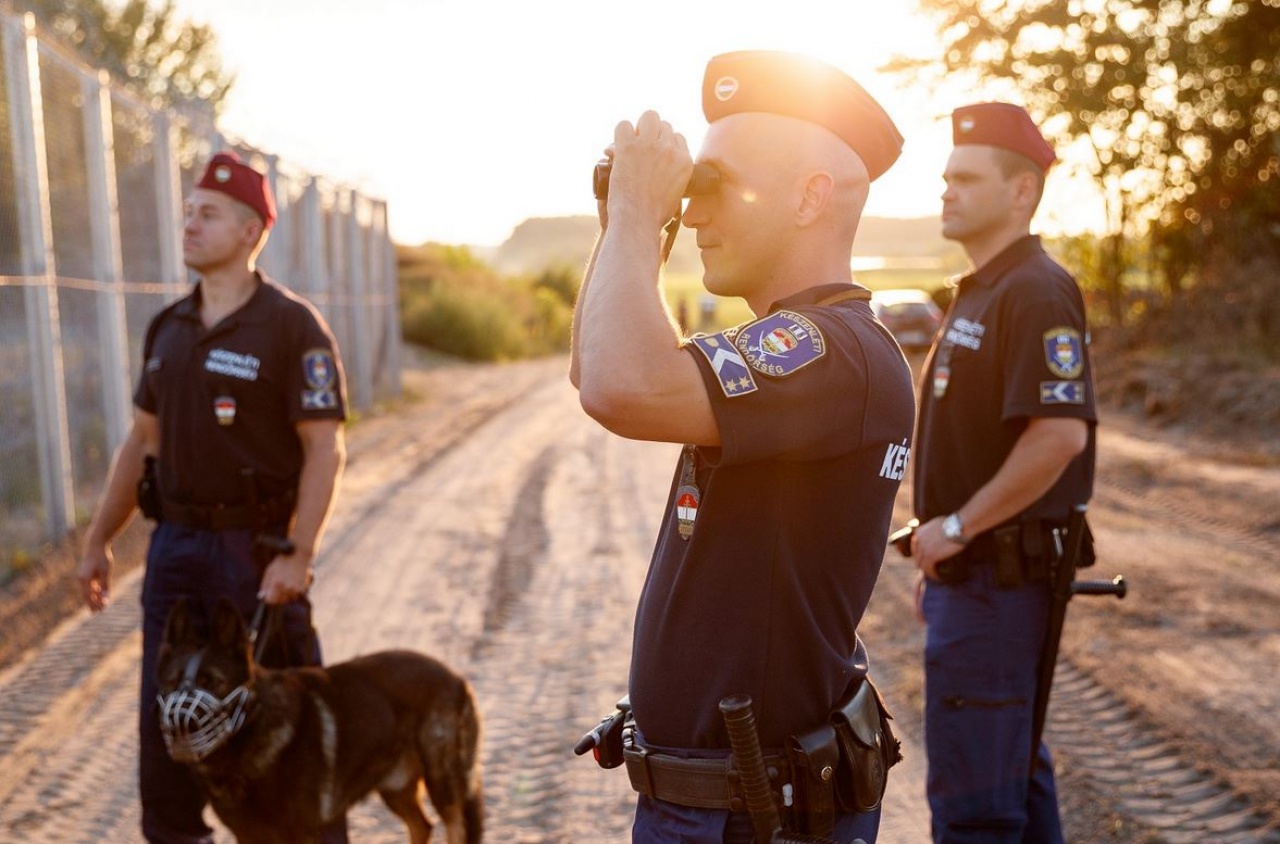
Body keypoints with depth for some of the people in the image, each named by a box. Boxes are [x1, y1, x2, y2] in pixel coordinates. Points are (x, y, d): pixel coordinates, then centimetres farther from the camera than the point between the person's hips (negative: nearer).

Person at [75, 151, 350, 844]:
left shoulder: (291, 326, -9)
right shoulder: (168, 328, 10)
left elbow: (325, 450, -14)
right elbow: (141, 440, 16)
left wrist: (297, 557, -22)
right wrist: (99, 540, 14)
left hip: (255, 547, -6)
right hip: (174, 544, 6)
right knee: (163, 716, 12)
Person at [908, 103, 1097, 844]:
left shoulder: (1036, 291, -16)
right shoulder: (980, 292, 16)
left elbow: (1059, 434, -28)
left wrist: (956, 527, -20)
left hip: (997, 579, -10)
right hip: (972, 575, 10)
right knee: (1016, 768, 19)